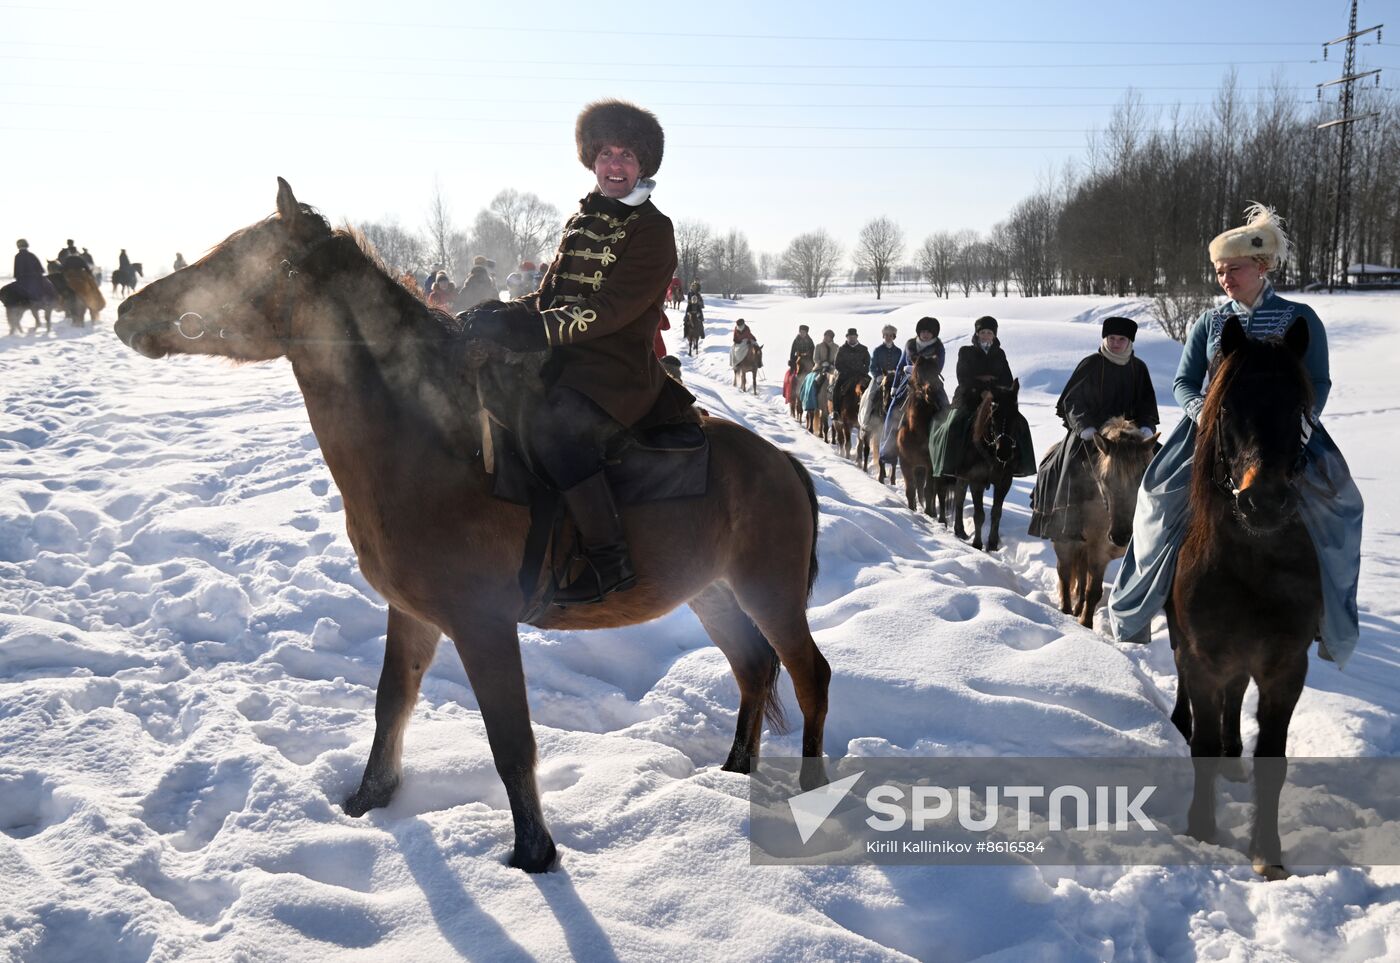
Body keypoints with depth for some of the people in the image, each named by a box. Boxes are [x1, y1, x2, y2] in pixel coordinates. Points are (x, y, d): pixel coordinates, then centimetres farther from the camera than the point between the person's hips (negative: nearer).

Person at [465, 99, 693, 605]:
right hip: (567, 359, 9)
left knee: (551, 426, -31)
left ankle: (610, 558, -22)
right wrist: (505, 313, -3)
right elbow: (550, 296, 18)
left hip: (620, 368, -8)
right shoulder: (582, 221, 19)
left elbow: (608, 310, -17)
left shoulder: (652, 229, -6)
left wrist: (531, 326, -24)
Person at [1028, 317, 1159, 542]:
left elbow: (1147, 405, 13)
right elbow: (1073, 400, -4)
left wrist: (1147, 427, -7)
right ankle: (1068, 529, -11)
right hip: (1088, 433, -4)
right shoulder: (1091, 365, -2)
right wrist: (1085, 426, -19)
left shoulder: (1138, 368, 10)